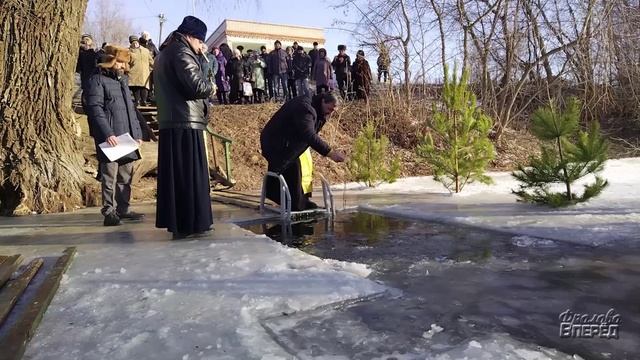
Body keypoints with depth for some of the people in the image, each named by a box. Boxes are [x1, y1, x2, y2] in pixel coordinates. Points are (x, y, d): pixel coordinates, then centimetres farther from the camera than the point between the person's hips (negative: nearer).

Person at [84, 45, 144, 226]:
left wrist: (137, 133, 15)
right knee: (110, 176, -5)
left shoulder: (122, 80, 22)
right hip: (109, 139, -8)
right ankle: (109, 212, 2)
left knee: (126, 177, 11)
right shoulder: (97, 80, -3)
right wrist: (107, 133, -22)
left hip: (127, 138, 8)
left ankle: (123, 208, 20)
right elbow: (95, 109, -13)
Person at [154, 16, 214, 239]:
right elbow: (196, 85, -20)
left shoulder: (166, 53, 23)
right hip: (185, 122, -10)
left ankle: (175, 222, 17)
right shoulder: (181, 52, -8)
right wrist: (210, 86, 0)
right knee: (189, 174, -6)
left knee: (175, 174, 11)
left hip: (170, 122, 10)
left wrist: (204, 87, 13)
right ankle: (189, 225, -3)